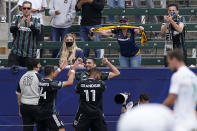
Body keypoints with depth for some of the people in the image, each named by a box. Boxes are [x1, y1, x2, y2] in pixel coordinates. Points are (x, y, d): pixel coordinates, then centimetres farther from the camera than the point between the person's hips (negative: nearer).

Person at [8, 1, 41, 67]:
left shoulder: (35, 20, 3)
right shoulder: (17, 18, 6)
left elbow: (37, 31, -13)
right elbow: (11, 29, -7)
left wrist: (30, 25, -32)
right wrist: (19, 25, -28)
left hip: (30, 54, -1)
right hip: (16, 53, 1)